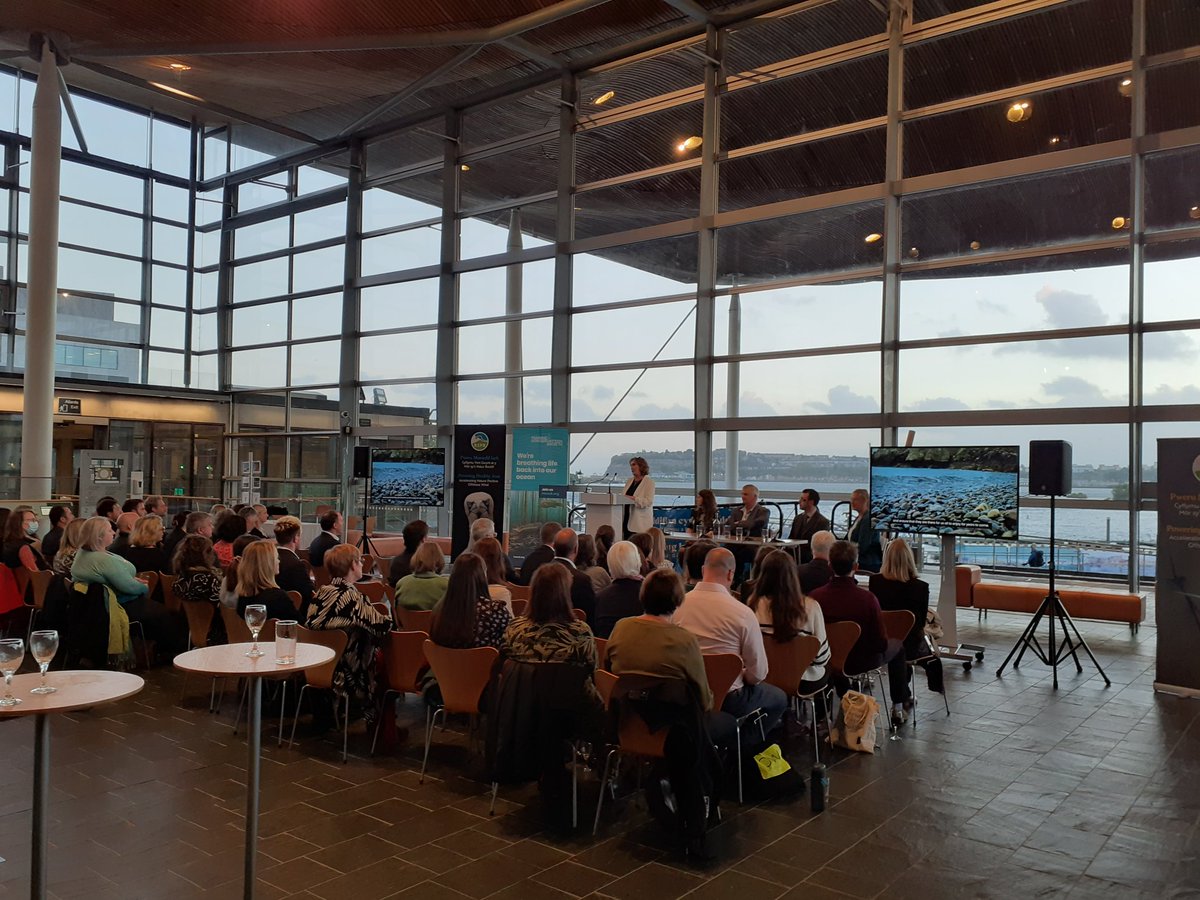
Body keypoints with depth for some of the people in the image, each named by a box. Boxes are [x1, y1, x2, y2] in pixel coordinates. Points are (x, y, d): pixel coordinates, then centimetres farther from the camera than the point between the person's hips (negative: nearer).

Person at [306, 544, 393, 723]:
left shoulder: (321, 592, -1)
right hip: (344, 673, -7)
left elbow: (310, 624, 10)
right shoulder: (352, 597, -21)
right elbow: (383, 626, -21)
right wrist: (391, 619, 2)